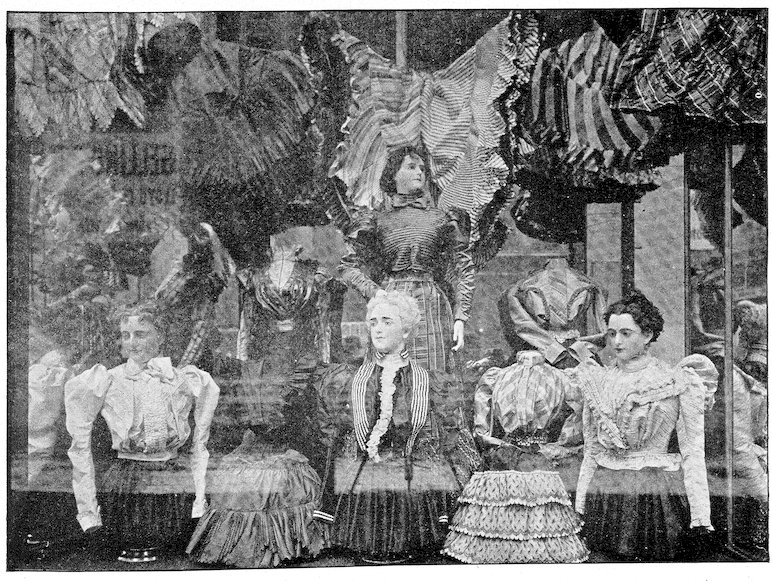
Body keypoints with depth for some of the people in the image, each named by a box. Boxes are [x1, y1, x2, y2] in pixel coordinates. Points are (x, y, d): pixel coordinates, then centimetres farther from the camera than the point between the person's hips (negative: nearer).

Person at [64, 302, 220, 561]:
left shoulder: (186, 381, 3)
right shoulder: (104, 382, 0)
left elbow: (201, 444, 9)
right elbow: (80, 445, 2)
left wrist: (200, 499, 3)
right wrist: (88, 511, -1)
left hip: (174, 480, 1)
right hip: (124, 480, -1)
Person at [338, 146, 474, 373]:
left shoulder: (442, 220, 13)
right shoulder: (378, 222, 10)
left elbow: (462, 271, 11)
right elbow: (348, 267, 11)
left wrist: (460, 318, 1)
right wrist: (375, 292, -5)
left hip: (432, 306, 1)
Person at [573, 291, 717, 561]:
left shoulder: (678, 383, -2)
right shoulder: (598, 382, 10)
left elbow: (692, 452, -4)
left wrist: (700, 516, -10)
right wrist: (580, 506, 11)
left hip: (655, 493, -3)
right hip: (604, 493, 4)